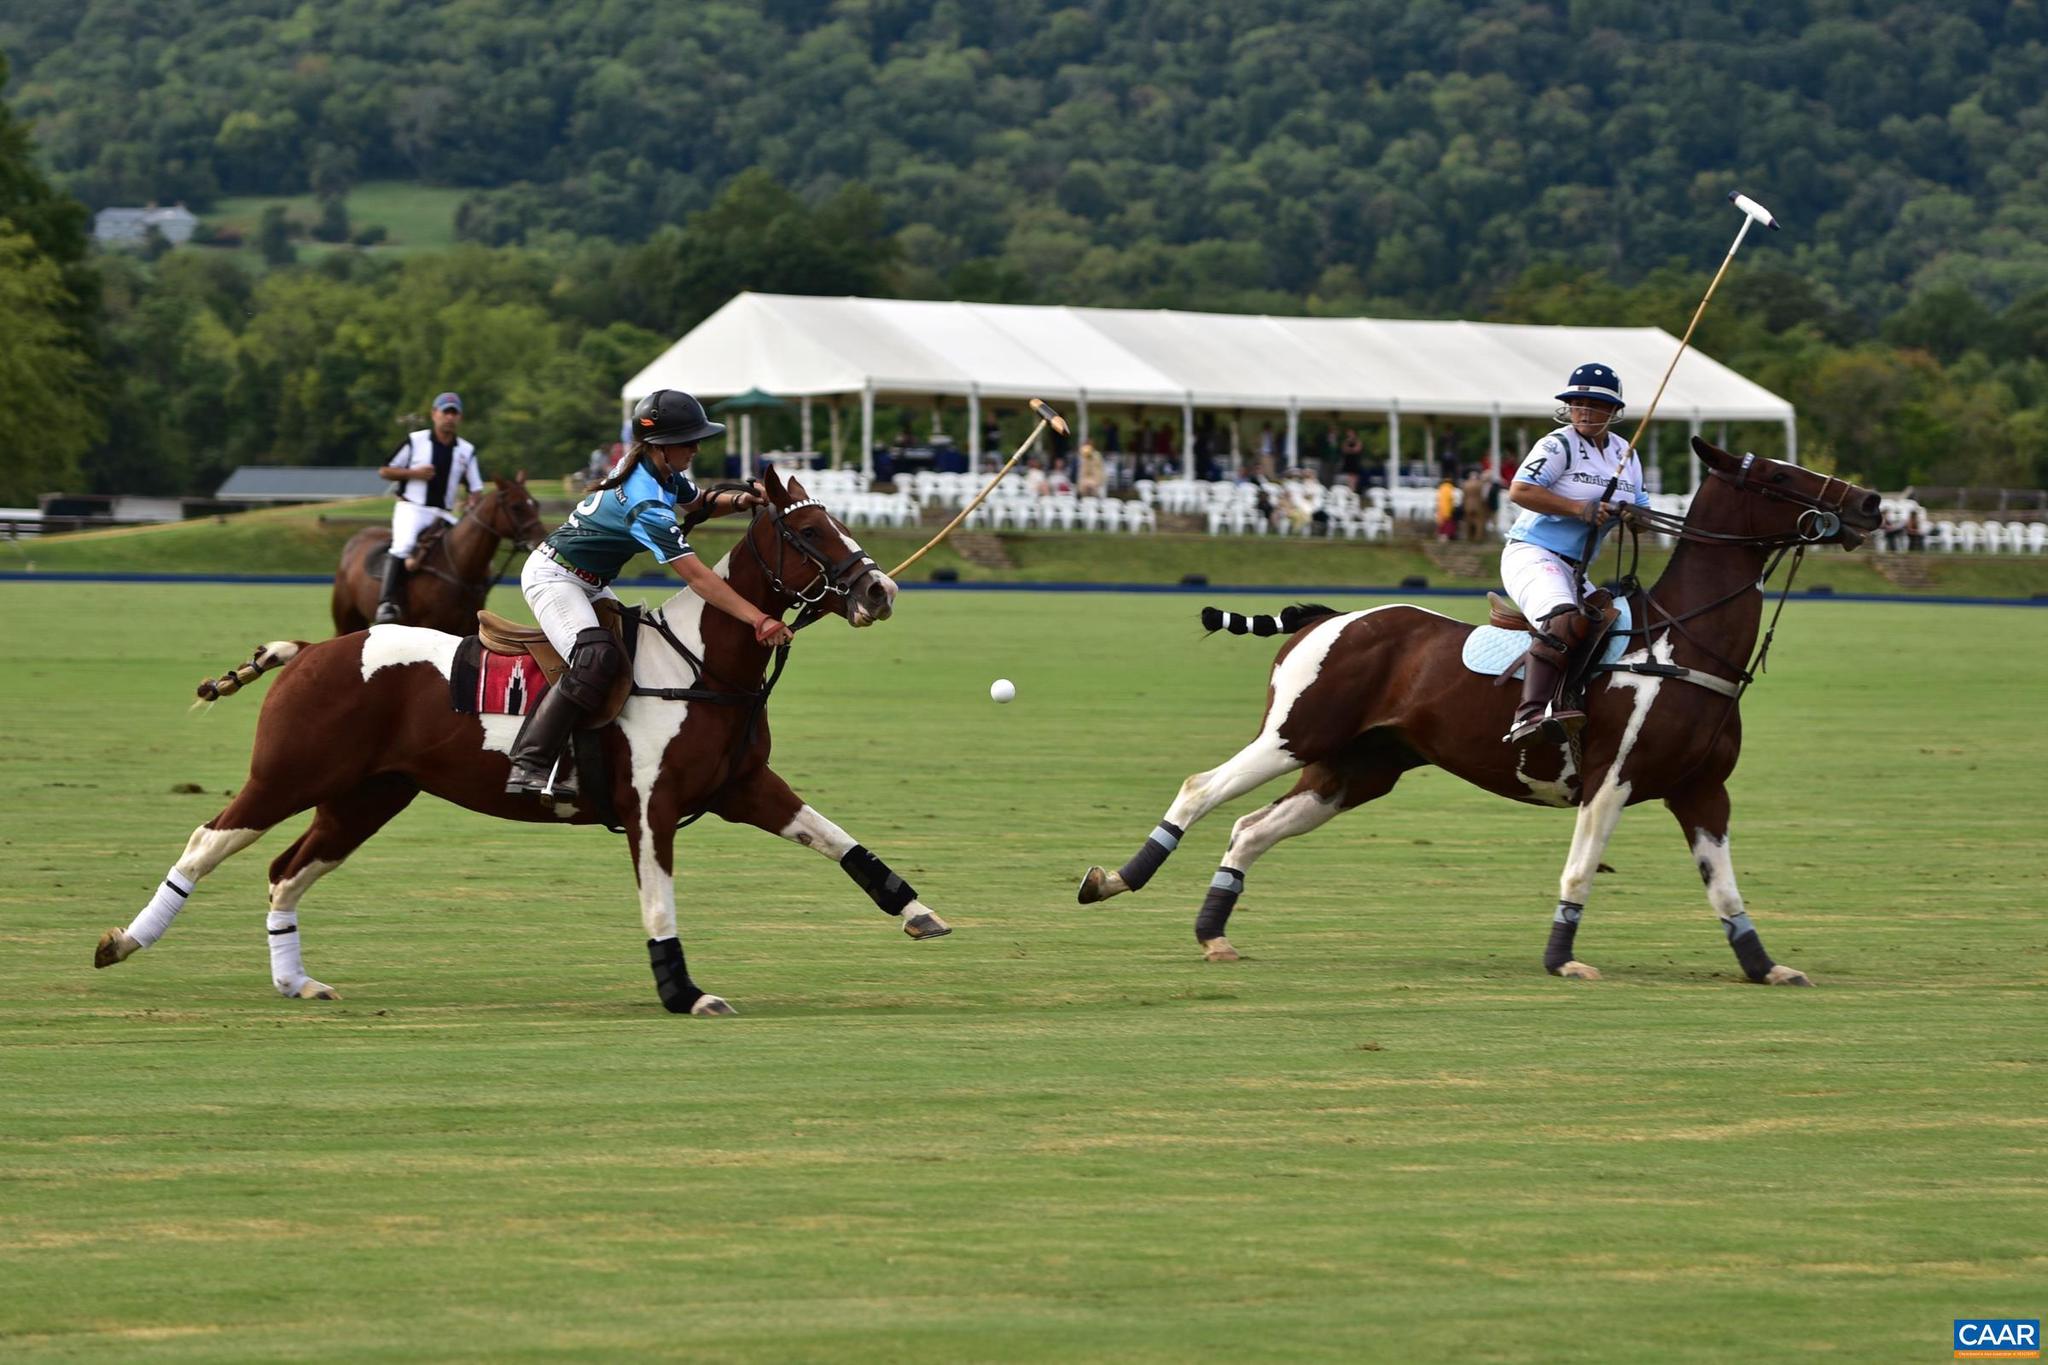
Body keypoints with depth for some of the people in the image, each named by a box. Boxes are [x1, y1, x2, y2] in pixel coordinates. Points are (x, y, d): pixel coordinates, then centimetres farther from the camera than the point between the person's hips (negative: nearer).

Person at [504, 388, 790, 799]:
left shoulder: (661, 472, -1)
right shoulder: (645, 502, -29)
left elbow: (696, 504, 22)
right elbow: (696, 576, -35)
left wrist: (736, 501, -2)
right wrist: (759, 620, -39)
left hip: (590, 586, 11)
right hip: (553, 577, -11)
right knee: (596, 658, -30)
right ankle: (528, 767, -33)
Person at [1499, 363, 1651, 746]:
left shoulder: (1626, 455, 14)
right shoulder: (1559, 445, -7)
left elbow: (1640, 513, 19)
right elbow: (1519, 491, -18)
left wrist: (1631, 514, -7)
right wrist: (1579, 509, -21)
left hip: (1573, 569, 9)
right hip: (1531, 554, -9)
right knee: (1565, 620, -33)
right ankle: (1530, 714, -46)